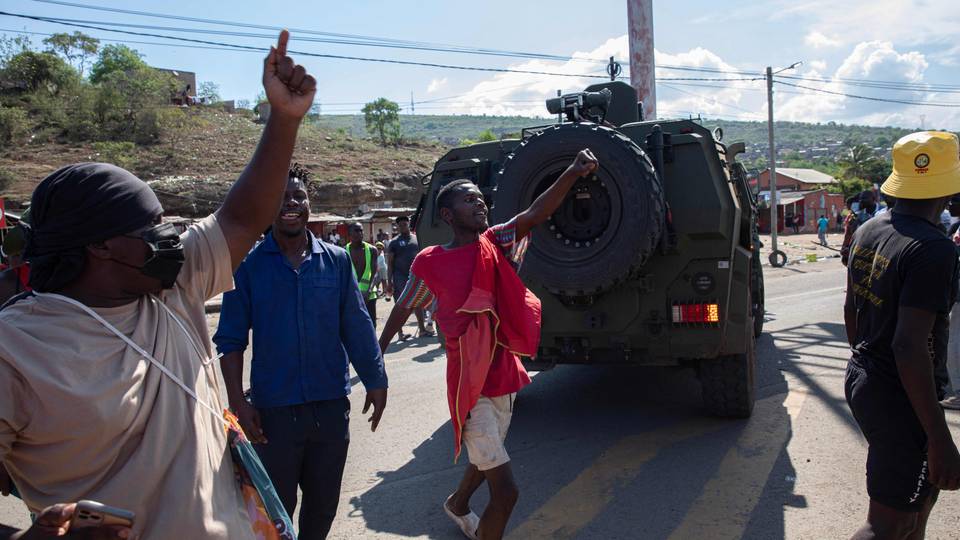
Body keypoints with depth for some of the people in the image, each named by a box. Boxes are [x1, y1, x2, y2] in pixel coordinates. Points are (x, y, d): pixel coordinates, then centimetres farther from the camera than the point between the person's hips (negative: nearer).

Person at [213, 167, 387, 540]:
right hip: (274, 410, -2)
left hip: (331, 405, 2)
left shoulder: (336, 260, 1)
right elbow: (230, 339, -4)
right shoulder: (248, 265, -4)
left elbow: (358, 327, 4)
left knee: (324, 504, 17)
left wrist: (375, 381, 3)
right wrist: (237, 402, -10)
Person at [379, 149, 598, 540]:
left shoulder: (496, 244, 0)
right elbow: (402, 309, 7)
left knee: (486, 460, 29)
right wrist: (377, 352, 16)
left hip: (504, 379, 6)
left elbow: (536, 214, -17)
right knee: (505, 490, -10)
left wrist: (572, 173, -32)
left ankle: (457, 505, 59)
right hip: (470, 387, -5)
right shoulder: (429, 262, -8)